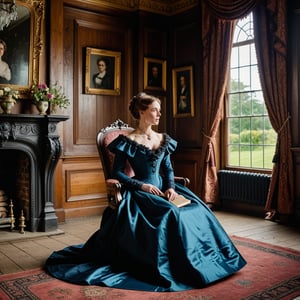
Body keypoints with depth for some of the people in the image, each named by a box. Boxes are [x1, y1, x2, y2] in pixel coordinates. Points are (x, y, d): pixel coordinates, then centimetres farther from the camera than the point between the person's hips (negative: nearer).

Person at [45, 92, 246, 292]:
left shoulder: (163, 139, 12)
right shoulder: (128, 141, -6)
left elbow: (168, 169, 14)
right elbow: (117, 172, -7)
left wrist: (171, 187, -6)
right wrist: (142, 186, -16)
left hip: (162, 189, 7)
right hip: (140, 192, -6)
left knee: (196, 210, -12)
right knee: (170, 214, -30)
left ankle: (195, 263, 3)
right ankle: (166, 268, -13)